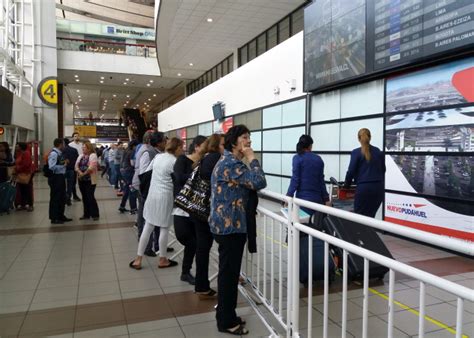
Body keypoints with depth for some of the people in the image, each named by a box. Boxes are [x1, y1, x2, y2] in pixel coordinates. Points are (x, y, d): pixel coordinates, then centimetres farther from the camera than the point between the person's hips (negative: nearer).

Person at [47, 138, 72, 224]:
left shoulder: (59, 153, 11)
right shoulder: (53, 153, -17)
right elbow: (52, 167, -25)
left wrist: (64, 163, 4)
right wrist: (63, 165, -16)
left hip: (60, 177, 10)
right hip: (55, 178, -10)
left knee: (62, 198, 18)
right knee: (55, 198, 0)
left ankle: (61, 216, 30)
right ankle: (54, 218, 10)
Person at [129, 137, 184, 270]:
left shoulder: (158, 156, 6)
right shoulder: (175, 162, -14)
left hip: (152, 195, 6)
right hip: (165, 197, -6)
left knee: (147, 228, 13)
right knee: (164, 229, 7)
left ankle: (138, 259, 18)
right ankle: (162, 260, 19)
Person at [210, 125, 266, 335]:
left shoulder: (230, 162, 17)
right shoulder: (231, 164, -18)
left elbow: (249, 186, 19)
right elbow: (259, 183, -24)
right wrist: (252, 158, -14)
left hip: (228, 224, 11)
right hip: (229, 226, -11)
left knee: (229, 272, 17)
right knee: (229, 273, 1)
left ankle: (226, 316, 30)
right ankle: (226, 321, 14)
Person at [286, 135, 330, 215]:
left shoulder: (297, 158, -3)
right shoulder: (318, 159, 10)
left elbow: (295, 179, -10)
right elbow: (321, 180, 12)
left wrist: (289, 195, -7)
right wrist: (326, 198, 17)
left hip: (304, 197, -4)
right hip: (317, 197, 4)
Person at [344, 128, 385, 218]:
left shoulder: (356, 152, -4)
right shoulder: (378, 152, 10)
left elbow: (351, 171, -5)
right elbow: (383, 169, 17)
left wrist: (346, 185, 8)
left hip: (364, 187, -5)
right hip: (378, 188, 5)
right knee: (370, 216, 12)